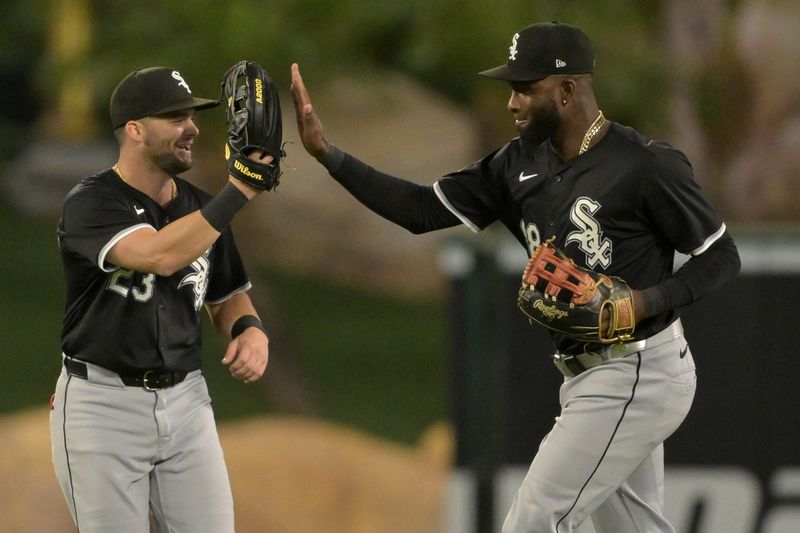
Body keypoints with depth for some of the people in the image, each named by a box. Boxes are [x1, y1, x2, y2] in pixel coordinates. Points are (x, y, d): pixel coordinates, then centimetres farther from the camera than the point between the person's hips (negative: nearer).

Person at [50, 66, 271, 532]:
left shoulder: (200, 208, 8)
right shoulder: (91, 204, -13)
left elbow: (226, 296, 19)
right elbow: (160, 256, -31)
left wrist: (249, 328, -4)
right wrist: (238, 193, -31)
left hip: (185, 400, 5)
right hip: (103, 404, -5)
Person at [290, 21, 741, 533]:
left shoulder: (647, 165, -16)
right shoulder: (522, 164, 5)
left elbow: (721, 256, -9)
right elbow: (424, 209, 4)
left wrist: (646, 302, -24)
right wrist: (327, 153, -4)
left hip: (636, 375, -8)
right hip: (586, 374, 8)